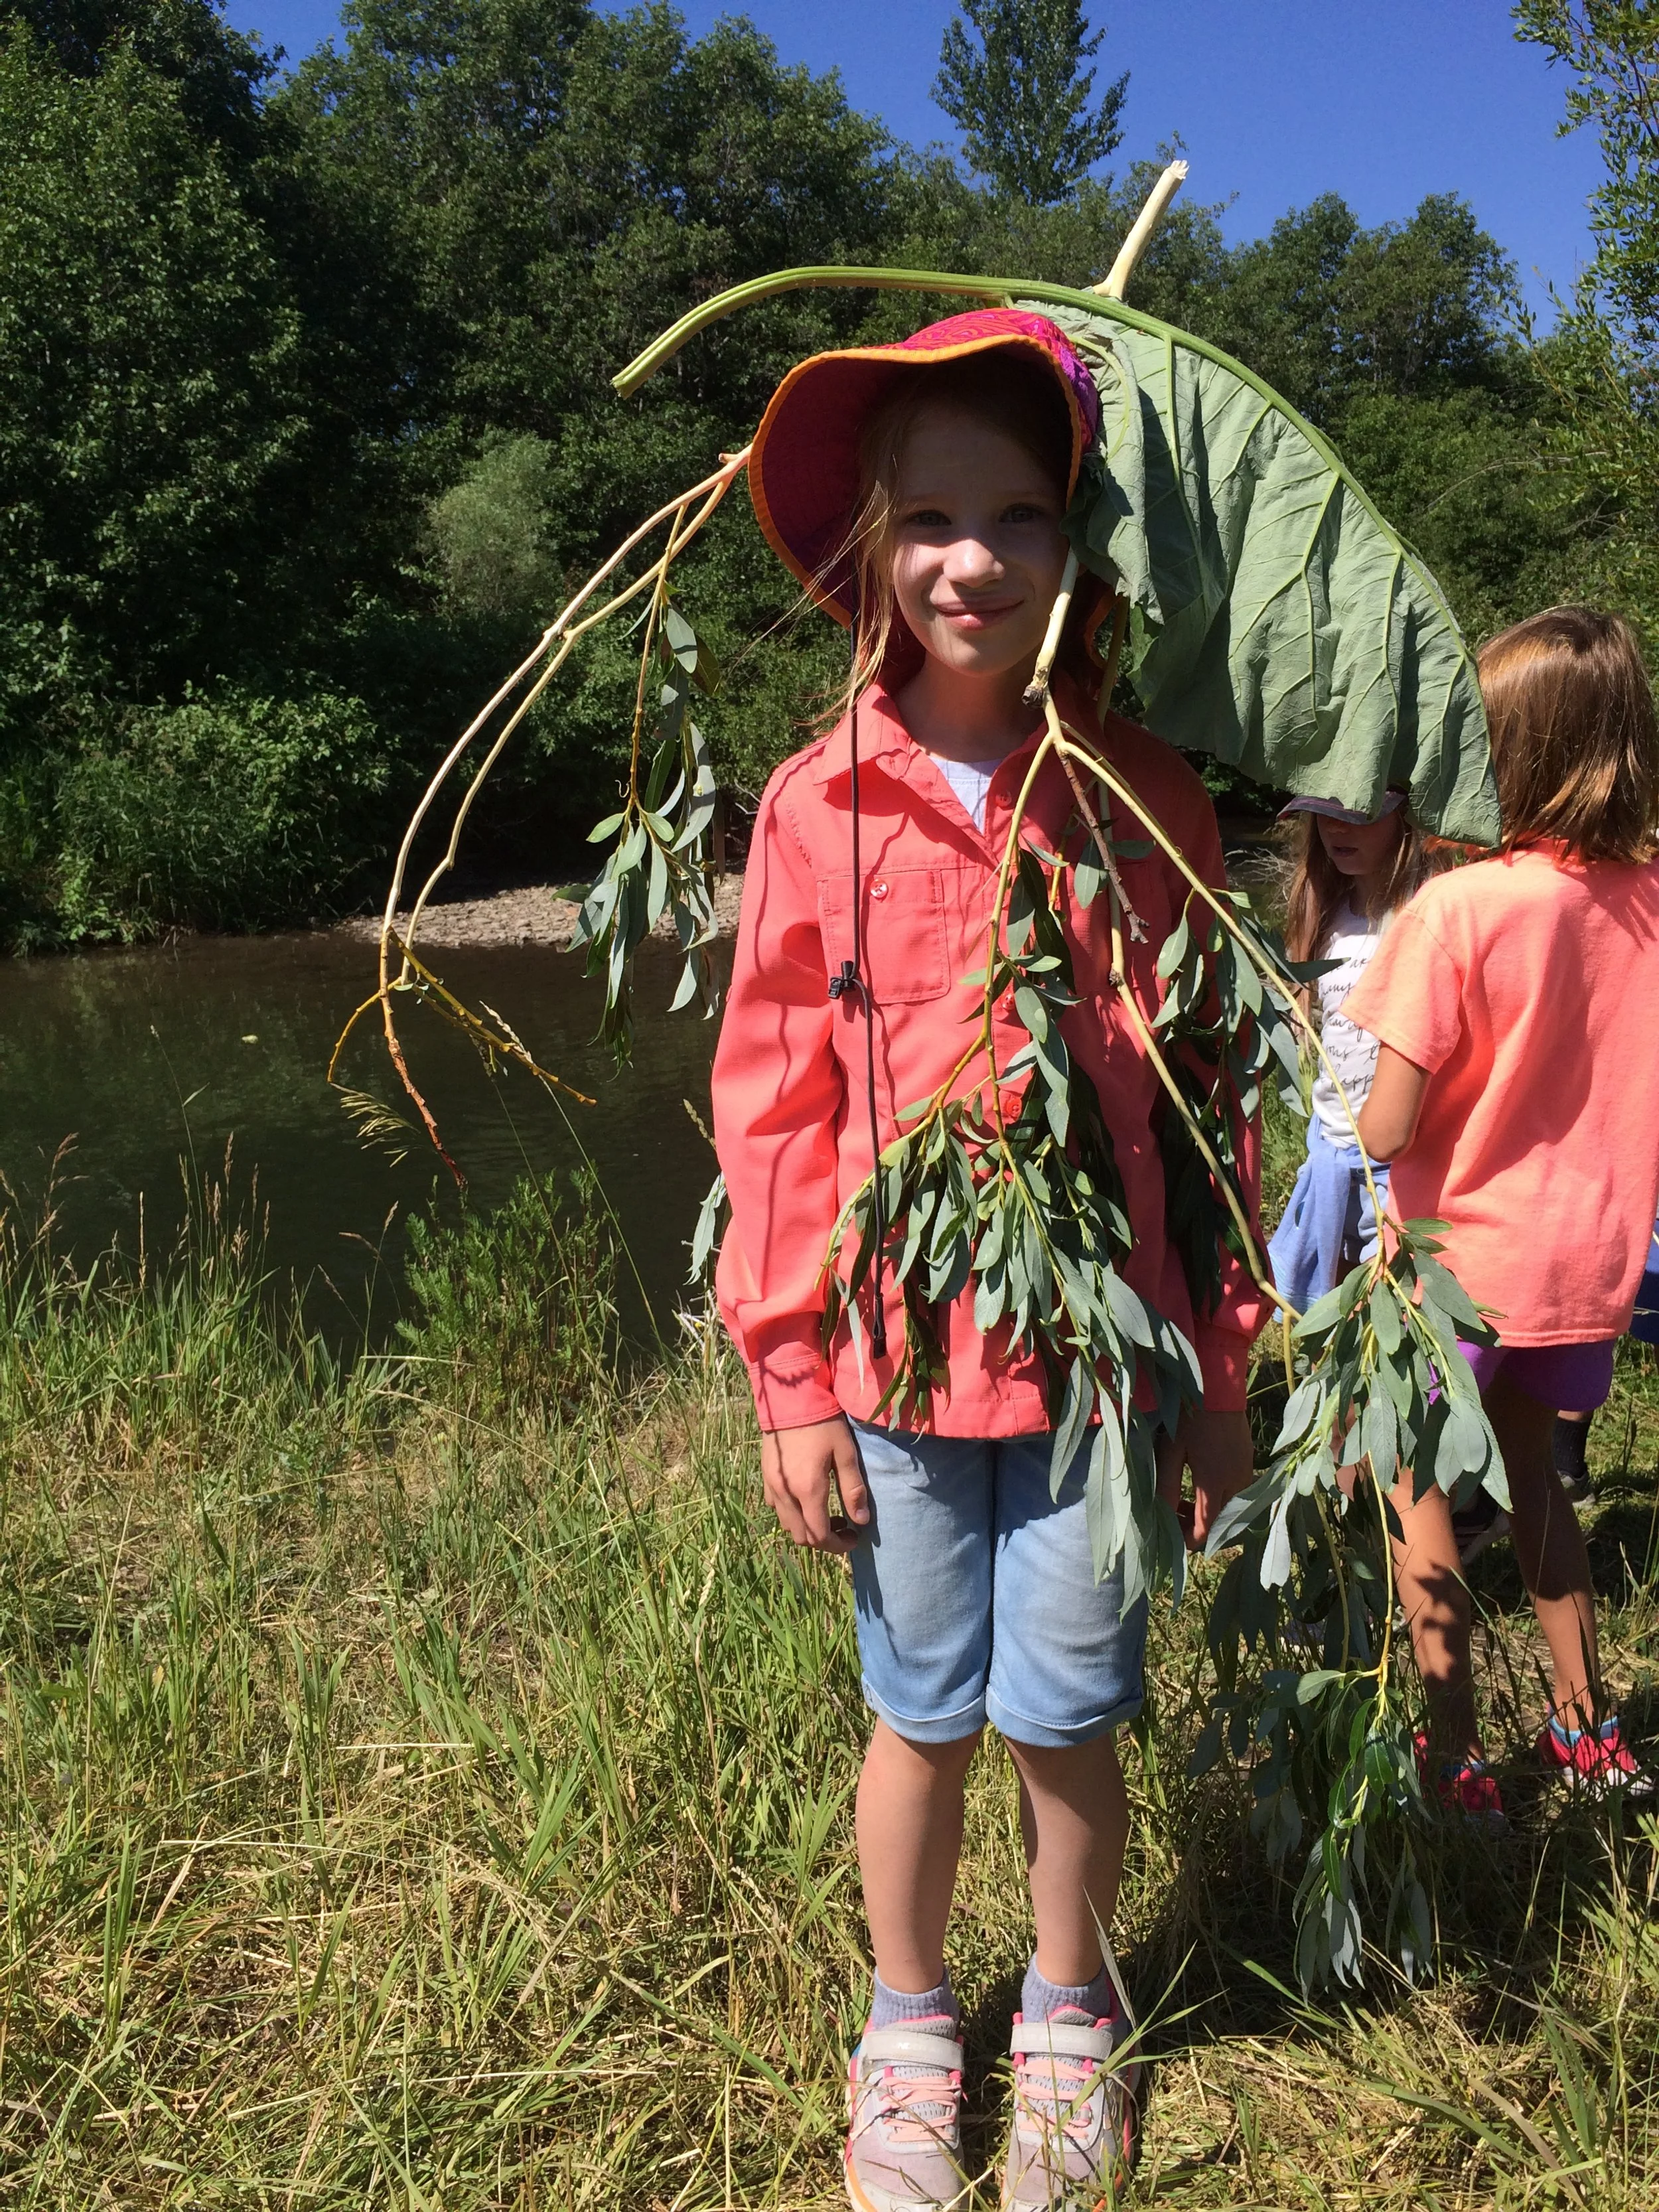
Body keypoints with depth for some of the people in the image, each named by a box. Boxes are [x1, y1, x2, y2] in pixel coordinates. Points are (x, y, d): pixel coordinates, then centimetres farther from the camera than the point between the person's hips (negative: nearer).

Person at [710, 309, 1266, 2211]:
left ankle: (1070, 2019, 41)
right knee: (921, 1717, 15)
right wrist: (787, 1378, -3)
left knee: (1067, 1719, 13)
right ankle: (906, 2030, 40)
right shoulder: (820, 805, -4)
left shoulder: (1144, 798, -3)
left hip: (1097, 1351, 0)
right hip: (897, 1358, 0)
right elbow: (773, 1105, -2)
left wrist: (1218, 1371, 2)